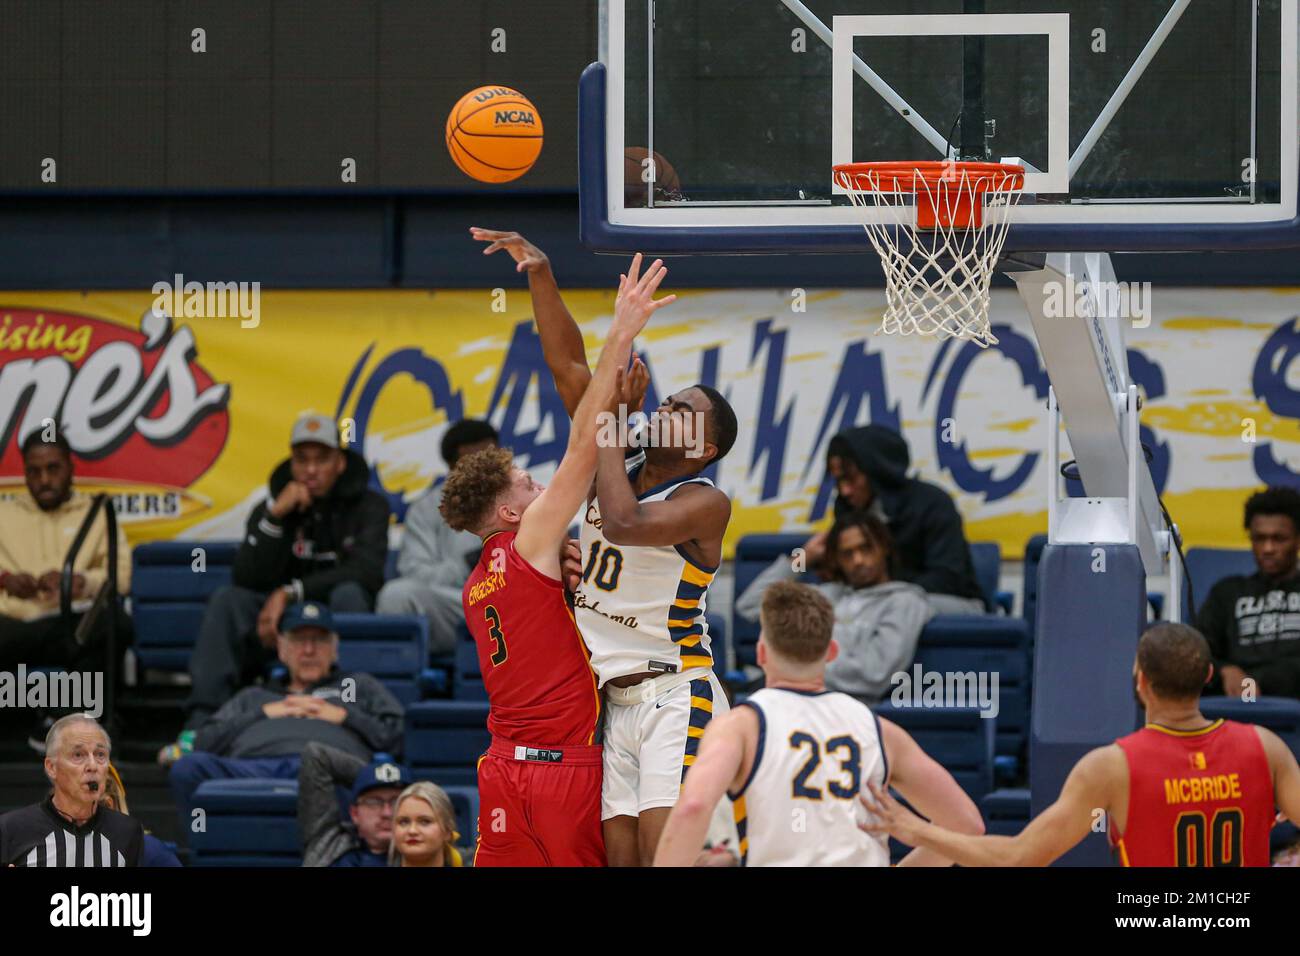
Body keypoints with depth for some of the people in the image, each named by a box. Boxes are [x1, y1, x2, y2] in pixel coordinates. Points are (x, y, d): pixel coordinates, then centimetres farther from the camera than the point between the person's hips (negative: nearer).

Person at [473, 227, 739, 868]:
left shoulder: (706, 503, -8)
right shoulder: (626, 467, 11)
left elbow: (624, 522, -25)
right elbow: (568, 366, 9)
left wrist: (613, 419, -13)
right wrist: (540, 275, -1)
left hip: (675, 694, -7)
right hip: (614, 702, 7)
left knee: (665, 851, -19)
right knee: (622, 855, 0)